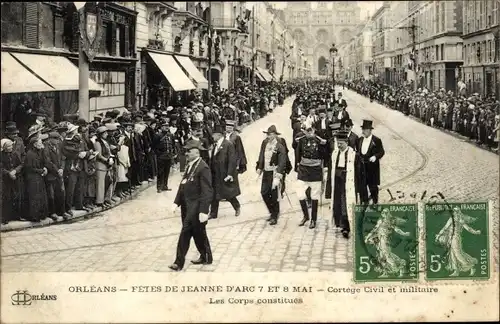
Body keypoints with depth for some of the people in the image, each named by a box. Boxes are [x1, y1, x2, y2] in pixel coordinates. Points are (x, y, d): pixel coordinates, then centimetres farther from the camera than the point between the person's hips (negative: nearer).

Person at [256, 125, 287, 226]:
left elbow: (282, 162, -17)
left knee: (274, 196, -1)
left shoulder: (279, 147, -14)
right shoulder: (264, 143, 5)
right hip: (266, 172, 6)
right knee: (264, 193, 9)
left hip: (274, 173, -6)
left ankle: (275, 217, 14)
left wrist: (278, 177, -23)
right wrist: (259, 168, 7)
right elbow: (261, 156, 14)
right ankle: (272, 212, 28)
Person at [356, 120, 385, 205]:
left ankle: (375, 203, 19)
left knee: (373, 187, 4)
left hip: (372, 168, -5)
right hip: (362, 167, 5)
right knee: (361, 186, 5)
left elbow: (381, 152, -6)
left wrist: (375, 157, -22)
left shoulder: (376, 140, -7)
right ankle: (364, 203, 17)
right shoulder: (360, 140, 10)